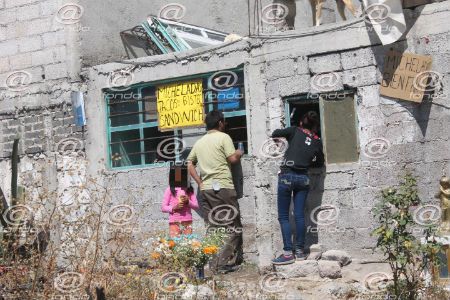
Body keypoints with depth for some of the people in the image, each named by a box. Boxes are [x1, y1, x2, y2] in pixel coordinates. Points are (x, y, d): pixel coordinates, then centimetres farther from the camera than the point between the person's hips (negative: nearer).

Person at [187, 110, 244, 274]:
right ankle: (224, 263, -8)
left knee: (212, 227, 9)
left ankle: (213, 262, 9)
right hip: (223, 187, -6)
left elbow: (190, 164, 16)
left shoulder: (199, 142, 16)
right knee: (233, 227, -1)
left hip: (205, 188, 6)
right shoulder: (223, 137, -2)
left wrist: (199, 182, 15)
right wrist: (239, 154, 12)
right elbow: (233, 159, -8)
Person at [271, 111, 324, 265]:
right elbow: (319, 162, 17)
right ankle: (300, 251, 10)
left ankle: (288, 253, -5)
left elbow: (275, 133, 0)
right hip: (303, 178, 4)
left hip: (287, 175, -4)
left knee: (283, 216, 0)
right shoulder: (317, 141, 10)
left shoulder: (296, 131, 2)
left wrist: (284, 134, 20)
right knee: (299, 215, 9)